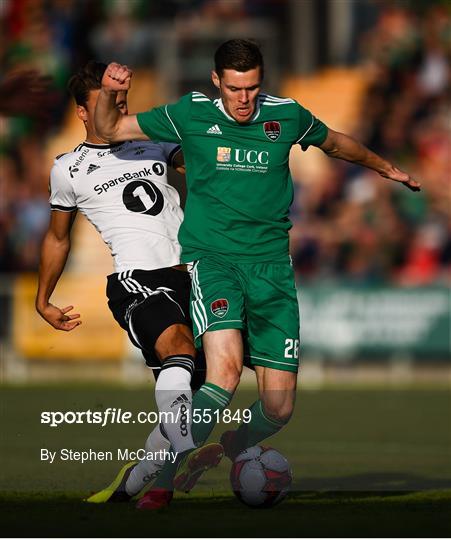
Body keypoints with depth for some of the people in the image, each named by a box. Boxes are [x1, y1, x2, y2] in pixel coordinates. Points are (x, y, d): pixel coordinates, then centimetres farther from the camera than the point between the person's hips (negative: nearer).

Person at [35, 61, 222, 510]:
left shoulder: (152, 142, 19)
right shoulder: (69, 170, 12)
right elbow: (57, 238, 26)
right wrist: (42, 302, 32)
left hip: (190, 275, 5)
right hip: (138, 279, -5)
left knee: (193, 395, 1)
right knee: (179, 347, -35)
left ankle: (136, 478, 17)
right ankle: (186, 452, -51)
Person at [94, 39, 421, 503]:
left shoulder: (287, 116, 6)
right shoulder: (192, 114, 2)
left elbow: (336, 143, 28)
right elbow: (109, 130, 9)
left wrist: (387, 169, 41)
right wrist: (108, 94, -11)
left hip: (271, 265, 3)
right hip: (210, 256, -3)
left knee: (278, 408, -4)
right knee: (225, 371, -30)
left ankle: (235, 450, 28)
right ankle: (171, 471, -17)